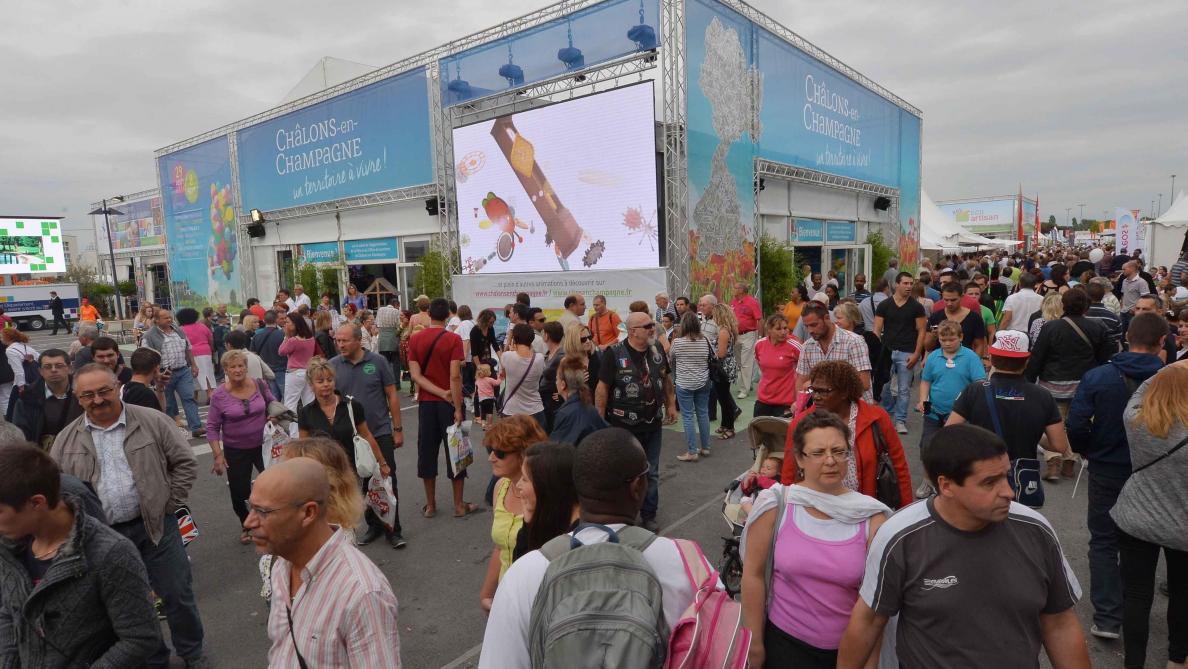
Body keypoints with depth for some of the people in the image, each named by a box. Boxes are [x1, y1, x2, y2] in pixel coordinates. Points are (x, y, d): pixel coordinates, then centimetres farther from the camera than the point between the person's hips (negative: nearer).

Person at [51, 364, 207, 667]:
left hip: (155, 526, -2)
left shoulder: (152, 421, -6)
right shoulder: (67, 440, 2)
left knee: (177, 594, 8)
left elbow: (185, 462, -2)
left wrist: (170, 504, -5)